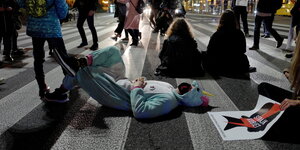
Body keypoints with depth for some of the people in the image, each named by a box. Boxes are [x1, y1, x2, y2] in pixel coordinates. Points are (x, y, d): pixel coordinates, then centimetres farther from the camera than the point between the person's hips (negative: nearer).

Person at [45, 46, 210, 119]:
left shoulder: (167, 101, -26)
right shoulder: (169, 87, 5)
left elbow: (139, 111, -38)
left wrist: (136, 87, -27)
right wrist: (140, 84, -4)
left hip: (118, 97, -9)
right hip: (121, 82, 9)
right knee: (112, 51, 0)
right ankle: (80, 63, -2)